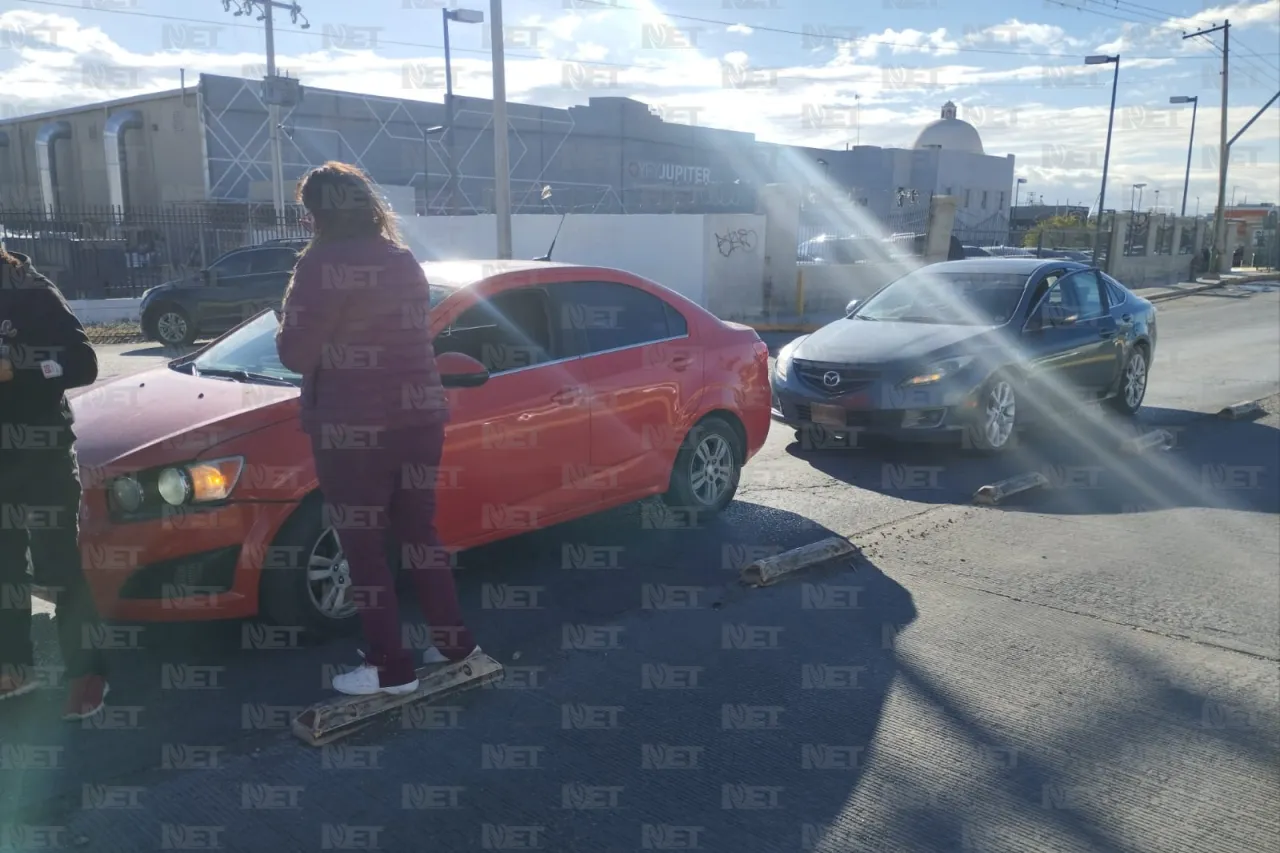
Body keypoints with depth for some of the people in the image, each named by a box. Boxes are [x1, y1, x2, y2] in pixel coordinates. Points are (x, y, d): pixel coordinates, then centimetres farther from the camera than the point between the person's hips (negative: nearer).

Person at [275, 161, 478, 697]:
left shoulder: (324, 265, -12)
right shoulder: (404, 260, 11)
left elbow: (296, 354, -12)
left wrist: (288, 328, 8)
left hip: (355, 427, -7)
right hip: (419, 414, 7)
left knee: (363, 547, 5)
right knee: (418, 531, 18)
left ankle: (390, 668, 13)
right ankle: (452, 638, 27)